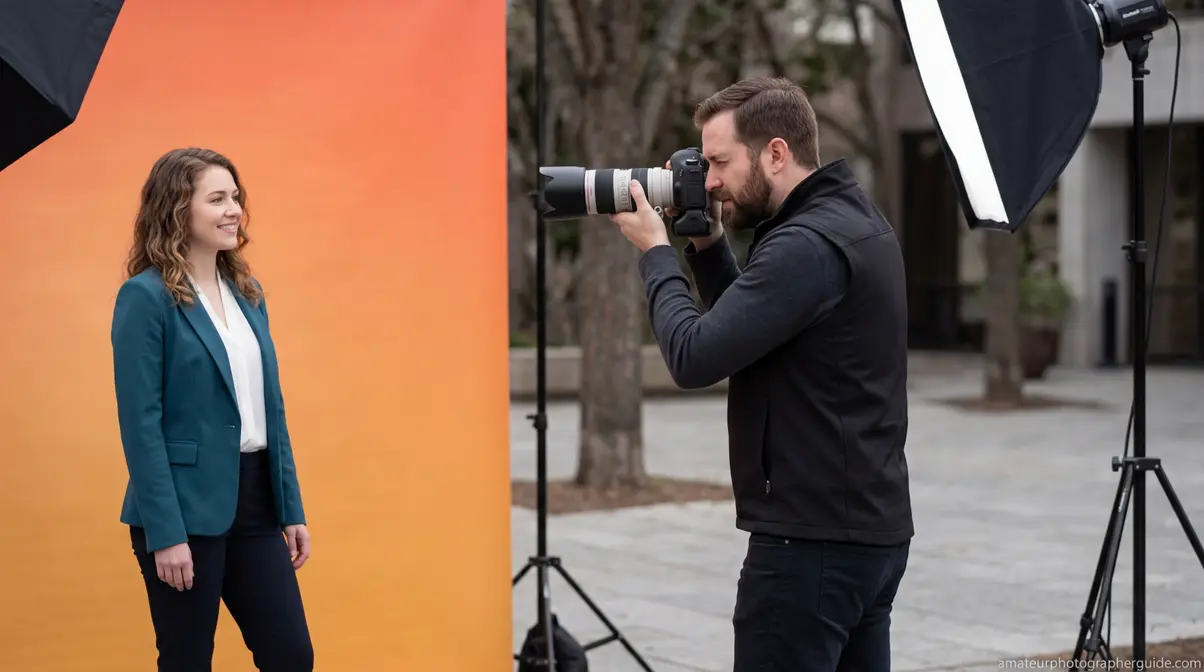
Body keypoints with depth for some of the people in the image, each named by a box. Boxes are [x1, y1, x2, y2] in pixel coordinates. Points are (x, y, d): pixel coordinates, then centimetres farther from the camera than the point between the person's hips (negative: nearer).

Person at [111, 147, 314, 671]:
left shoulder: (247, 292, 11)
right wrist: (165, 533, -18)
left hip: (254, 499, 7)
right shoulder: (145, 297, -10)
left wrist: (292, 509, 10)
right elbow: (141, 425, -14)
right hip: (188, 505, -7)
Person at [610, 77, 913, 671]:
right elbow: (749, 330, 21)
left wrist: (656, 253, -7)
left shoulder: (808, 244, -19)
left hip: (813, 540, -10)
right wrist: (706, 247, 9)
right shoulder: (853, 220, 13)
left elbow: (694, 358, -21)